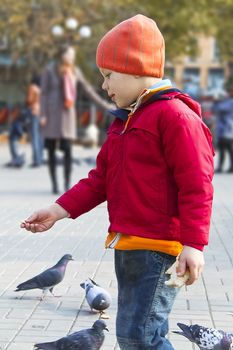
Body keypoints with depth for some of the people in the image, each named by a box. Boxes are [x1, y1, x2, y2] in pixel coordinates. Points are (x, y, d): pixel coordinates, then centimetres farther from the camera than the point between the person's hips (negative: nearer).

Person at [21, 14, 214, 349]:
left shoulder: (174, 115, -13)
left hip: (158, 248, -10)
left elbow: (196, 184, -18)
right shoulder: (123, 121, 17)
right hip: (126, 246, 10)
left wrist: (194, 243, -23)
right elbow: (100, 179, 19)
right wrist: (59, 210, 9)